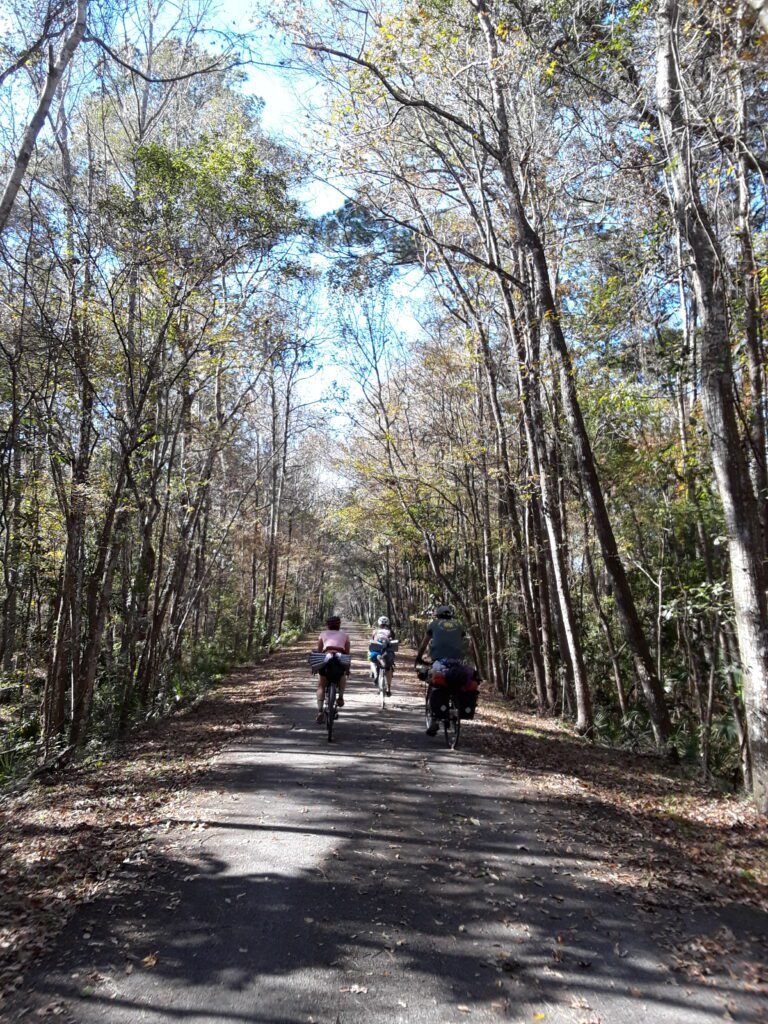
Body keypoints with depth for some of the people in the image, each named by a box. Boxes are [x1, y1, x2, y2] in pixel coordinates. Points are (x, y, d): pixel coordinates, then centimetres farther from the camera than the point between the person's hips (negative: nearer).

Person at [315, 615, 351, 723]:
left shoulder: (323, 634, 22)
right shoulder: (344, 635, 24)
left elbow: (318, 651, 19)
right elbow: (347, 653, 22)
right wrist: (347, 668, 31)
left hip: (325, 658, -1)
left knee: (321, 686, 16)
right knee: (342, 677, 34)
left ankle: (320, 710, -4)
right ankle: (340, 696, 9)